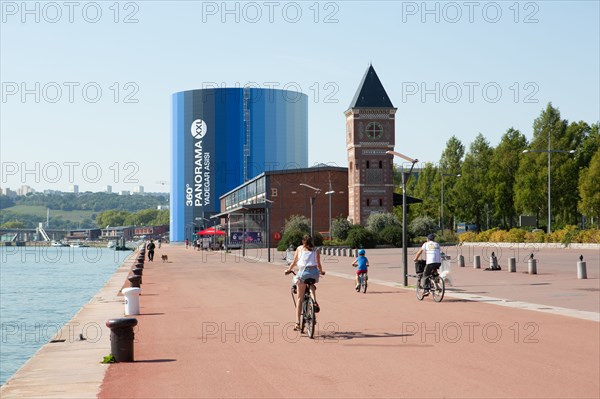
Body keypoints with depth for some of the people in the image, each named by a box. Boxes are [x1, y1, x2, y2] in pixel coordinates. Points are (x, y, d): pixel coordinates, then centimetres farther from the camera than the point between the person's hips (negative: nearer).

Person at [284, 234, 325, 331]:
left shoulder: (299, 248, 14)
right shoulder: (315, 250, 16)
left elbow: (294, 262, 14)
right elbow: (319, 264, 16)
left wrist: (288, 270, 30)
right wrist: (321, 271, 35)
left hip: (303, 272, -2)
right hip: (314, 272, 2)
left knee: (300, 298, 6)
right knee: (312, 286, 37)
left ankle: (298, 322, -2)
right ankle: (315, 301, 7)